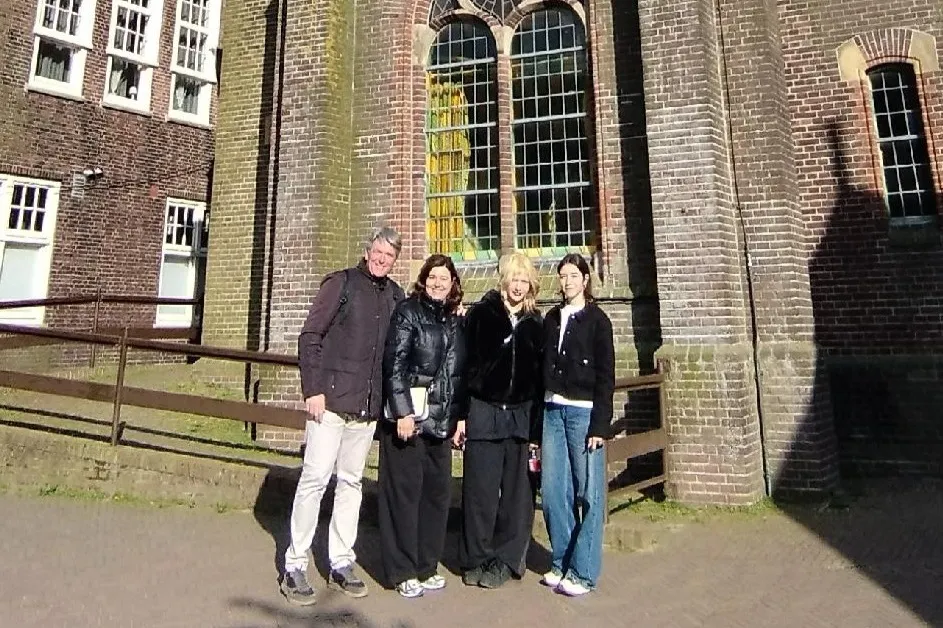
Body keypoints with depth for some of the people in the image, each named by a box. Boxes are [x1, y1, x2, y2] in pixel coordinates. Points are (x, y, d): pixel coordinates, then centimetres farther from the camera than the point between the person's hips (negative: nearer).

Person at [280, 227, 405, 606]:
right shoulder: (341, 283, -3)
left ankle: (340, 564, 24)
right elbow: (309, 336, -6)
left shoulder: (395, 296, 10)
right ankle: (295, 566, 13)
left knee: (351, 482, 12)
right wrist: (313, 389, -12)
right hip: (331, 400, -4)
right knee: (315, 479, -1)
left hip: (368, 407, 5)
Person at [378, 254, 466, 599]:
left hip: (441, 419, 6)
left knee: (437, 492, 10)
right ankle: (402, 571, 15)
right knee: (405, 492, 2)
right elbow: (394, 364, -11)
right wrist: (403, 412, -17)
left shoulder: (455, 321, 13)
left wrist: (459, 416, 11)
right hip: (409, 415, -6)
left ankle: (426, 566, 25)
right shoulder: (408, 311, -3)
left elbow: (459, 373, 15)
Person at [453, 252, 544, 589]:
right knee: (480, 489, 3)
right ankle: (476, 559, 20)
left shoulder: (535, 323, 9)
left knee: (515, 490, 7)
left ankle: (505, 559, 22)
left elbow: (540, 374, 9)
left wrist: (536, 426, 5)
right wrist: (460, 414, -7)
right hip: (483, 412, -2)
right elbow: (464, 364, -3)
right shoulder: (481, 313, 0)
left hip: (520, 416, 3)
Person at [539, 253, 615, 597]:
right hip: (552, 411, 5)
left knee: (588, 491, 0)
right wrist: (539, 416, 9)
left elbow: (606, 376, -4)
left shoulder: (597, 320, 0)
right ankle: (561, 562, 21)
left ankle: (583, 571, 11)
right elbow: (544, 367, 13)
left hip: (583, 412, -4)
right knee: (553, 490, 6)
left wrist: (599, 425, -11)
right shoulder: (551, 318, 14)